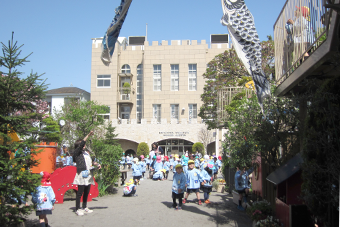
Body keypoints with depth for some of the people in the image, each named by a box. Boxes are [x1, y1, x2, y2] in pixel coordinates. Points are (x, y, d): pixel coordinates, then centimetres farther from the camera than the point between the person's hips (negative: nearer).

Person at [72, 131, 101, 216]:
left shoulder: (87, 153, 19)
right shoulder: (77, 152, -4)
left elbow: (91, 161, 32)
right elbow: (82, 143, -16)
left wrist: (97, 164, 16)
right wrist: (88, 135, -18)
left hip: (88, 175, 8)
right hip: (82, 175, -8)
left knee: (86, 192, 12)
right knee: (80, 192, -5)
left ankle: (85, 208, 22)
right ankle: (78, 209, 0)